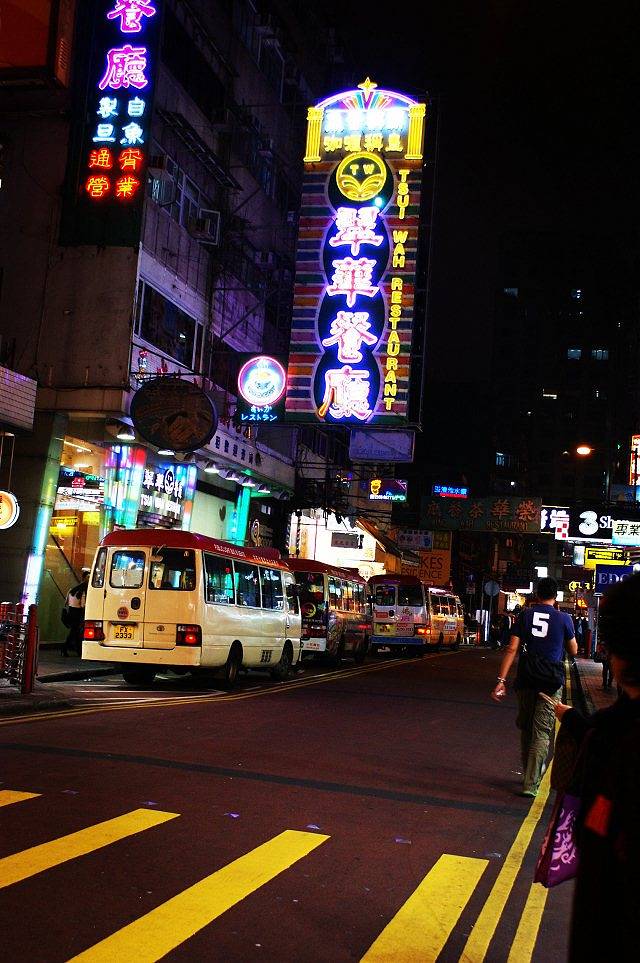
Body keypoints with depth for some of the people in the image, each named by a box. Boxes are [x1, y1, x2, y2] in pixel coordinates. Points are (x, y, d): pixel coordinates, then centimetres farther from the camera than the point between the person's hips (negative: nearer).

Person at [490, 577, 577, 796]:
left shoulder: (526, 614, 3)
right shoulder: (563, 618, 0)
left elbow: (512, 648, -3)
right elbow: (573, 650, 12)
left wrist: (501, 680, -4)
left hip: (526, 679, 2)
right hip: (551, 681, -2)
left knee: (526, 728, 18)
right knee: (542, 732, -1)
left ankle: (529, 773, 30)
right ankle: (531, 784, -8)